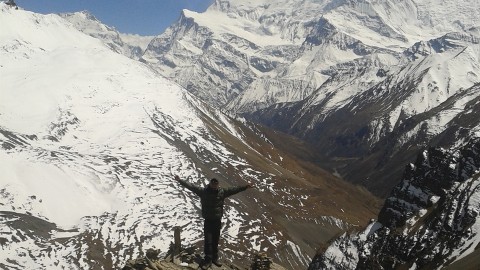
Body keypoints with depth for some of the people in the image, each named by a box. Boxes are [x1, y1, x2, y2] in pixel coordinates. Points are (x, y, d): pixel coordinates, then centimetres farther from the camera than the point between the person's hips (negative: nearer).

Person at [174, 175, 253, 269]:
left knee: (215, 241, 11)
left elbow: (234, 189, 1)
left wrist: (245, 187, -2)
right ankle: (208, 260, 5)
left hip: (217, 221, 2)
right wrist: (180, 180, -11)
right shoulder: (203, 191, -7)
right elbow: (191, 186, -8)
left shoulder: (222, 191, -1)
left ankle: (215, 258, 24)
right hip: (208, 221, -2)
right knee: (208, 241, -3)